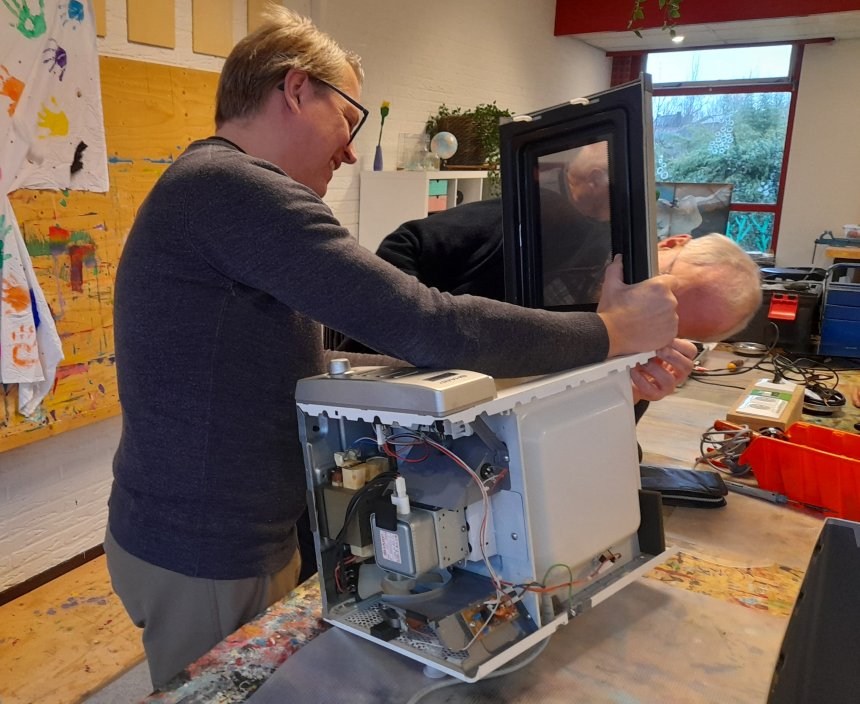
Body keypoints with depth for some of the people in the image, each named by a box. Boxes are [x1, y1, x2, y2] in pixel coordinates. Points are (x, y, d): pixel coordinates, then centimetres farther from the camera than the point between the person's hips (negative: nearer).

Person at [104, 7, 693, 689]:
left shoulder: (228, 187, 9)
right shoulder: (234, 184, -23)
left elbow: (389, 323, 3)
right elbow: (427, 326, -31)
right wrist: (613, 331, -15)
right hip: (207, 563, -9)